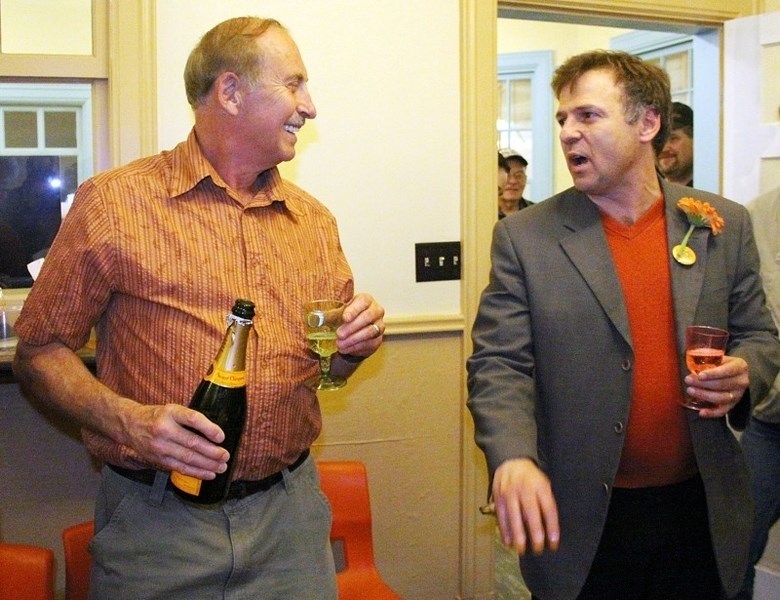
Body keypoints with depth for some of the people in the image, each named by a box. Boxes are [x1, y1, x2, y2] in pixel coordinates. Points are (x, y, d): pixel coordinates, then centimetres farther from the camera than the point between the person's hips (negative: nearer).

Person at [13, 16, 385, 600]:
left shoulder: (315, 220, 8)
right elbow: (40, 352, -5)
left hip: (290, 513, 4)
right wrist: (128, 420, -20)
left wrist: (357, 343, -4)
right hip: (158, 524, -4)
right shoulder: (115, 202, -7)